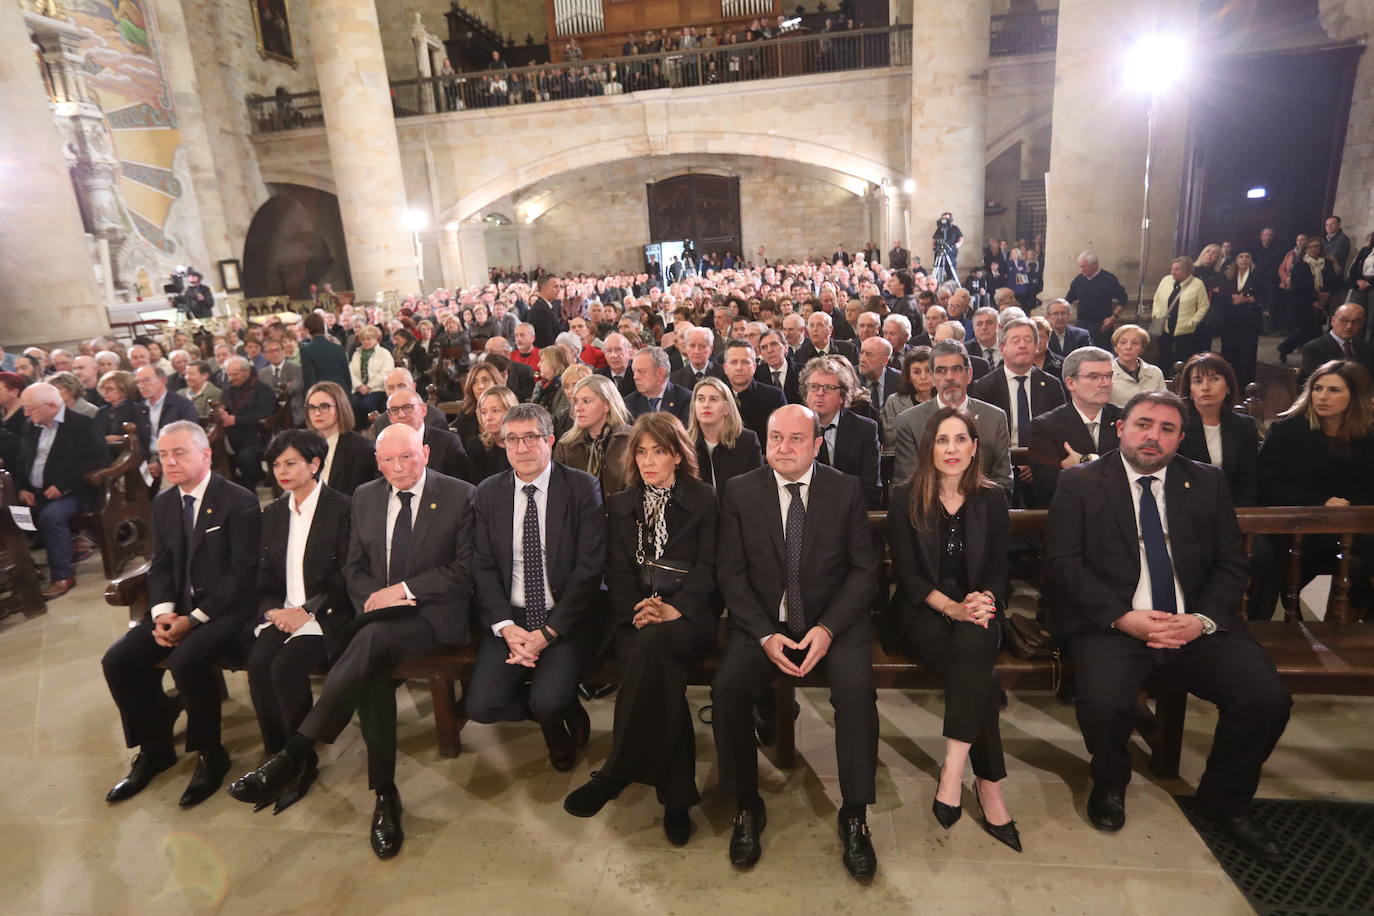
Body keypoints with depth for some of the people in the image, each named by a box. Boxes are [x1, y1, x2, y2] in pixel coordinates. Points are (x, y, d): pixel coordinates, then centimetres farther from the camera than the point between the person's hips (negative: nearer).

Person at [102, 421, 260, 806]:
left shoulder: (238, 501, -13)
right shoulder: (163, 502, 10)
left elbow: (243, 574, -16)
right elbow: (160, 566, 12)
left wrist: (194, 619, -19)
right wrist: (163, 613, -7)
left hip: (225, 608, -7)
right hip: (179, 608, 7)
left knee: (186, 660, -30)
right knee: (117, 660, -9)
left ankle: (211, 754, -7)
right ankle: (154, 748, 12)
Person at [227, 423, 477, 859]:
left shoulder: (460, 496, -2)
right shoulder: (365, 497, 14)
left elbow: (466, 571, -6)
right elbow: (354, 567, 15)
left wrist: (406, 589, -14)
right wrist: (373, 597, -6)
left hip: (435, 615, -4)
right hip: (379, 611, 4)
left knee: (373, 639, -35)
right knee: (372, 667, -28)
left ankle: (295, 754, -28)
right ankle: (385, 796, -17)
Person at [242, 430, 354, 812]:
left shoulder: (341, 508, -6)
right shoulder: (273, 514, 14)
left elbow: (346, 577, -9)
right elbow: (264, 577, 14)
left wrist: (308, 612, -17)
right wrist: (274, 610, -5)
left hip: (325, 616, -5)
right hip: (282, 613, 5)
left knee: (286, 666, -27)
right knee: (258, 663, -22)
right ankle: (277, 756, -6)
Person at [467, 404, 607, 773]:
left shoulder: (583, 488, -7)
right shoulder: (487, 493, 5)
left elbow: (590, 566, -11)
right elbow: (483, 567, 3)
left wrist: (548, 632, -16)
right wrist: (506, 626, -12)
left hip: (567, 617, -3)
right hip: (509, 617, 4)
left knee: (548, 701, -24)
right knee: (481, 705, -12)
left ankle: (554, 717, 15)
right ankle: (564, 713, 15)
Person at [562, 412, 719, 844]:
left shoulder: (705, 500, 8)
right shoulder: (620, 504, 18)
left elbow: (709, 567, -1)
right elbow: (617, 572, 9)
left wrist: (674, 609, -18)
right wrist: (637, 611, -11)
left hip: (689, 615, -2)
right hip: (635, 618, 2)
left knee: (652, 644, -36)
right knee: (657, 669, -32)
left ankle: (615, 773, -21)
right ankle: (677, 795, -18)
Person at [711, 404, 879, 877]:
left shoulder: (846, 489, 0)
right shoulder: (740, 491, 0)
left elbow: (864, 569, -1)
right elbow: (731, 572, -1)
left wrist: (828, 628, -14)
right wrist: (765, 634, -14)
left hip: (835, 620, 0)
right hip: (762, 621, 1)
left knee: (857, 689, -27)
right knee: (726, 686, -24)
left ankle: (854, 815, -6)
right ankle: (747, 806, -1)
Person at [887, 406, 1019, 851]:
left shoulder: (992, 498, 9)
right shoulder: (905, 498, 1)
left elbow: (1000, 568, 6)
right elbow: (906, 572, -5)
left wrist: (985, 599, -17)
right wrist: (951, 607, -20)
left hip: (977, 612, 2)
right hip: (922, 613, -1)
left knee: (974, 642, -35)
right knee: (979, 670, -31)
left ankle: (954, 768, -32)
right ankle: (989, 785, -21)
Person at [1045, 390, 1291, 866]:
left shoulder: (1207, 482, 12)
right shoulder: (1080, 483, 1)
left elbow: (1232, 563, 8)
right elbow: (1063, 562, -6)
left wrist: (1203, 619, -10)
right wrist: (1123, 617, -16)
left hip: (1196, 624, 4)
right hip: (1112, 624, -3)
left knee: (1269, 698, -17)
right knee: (1103, 700, -29)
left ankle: (1226, 798, 14)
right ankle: (1110, 784, 8)